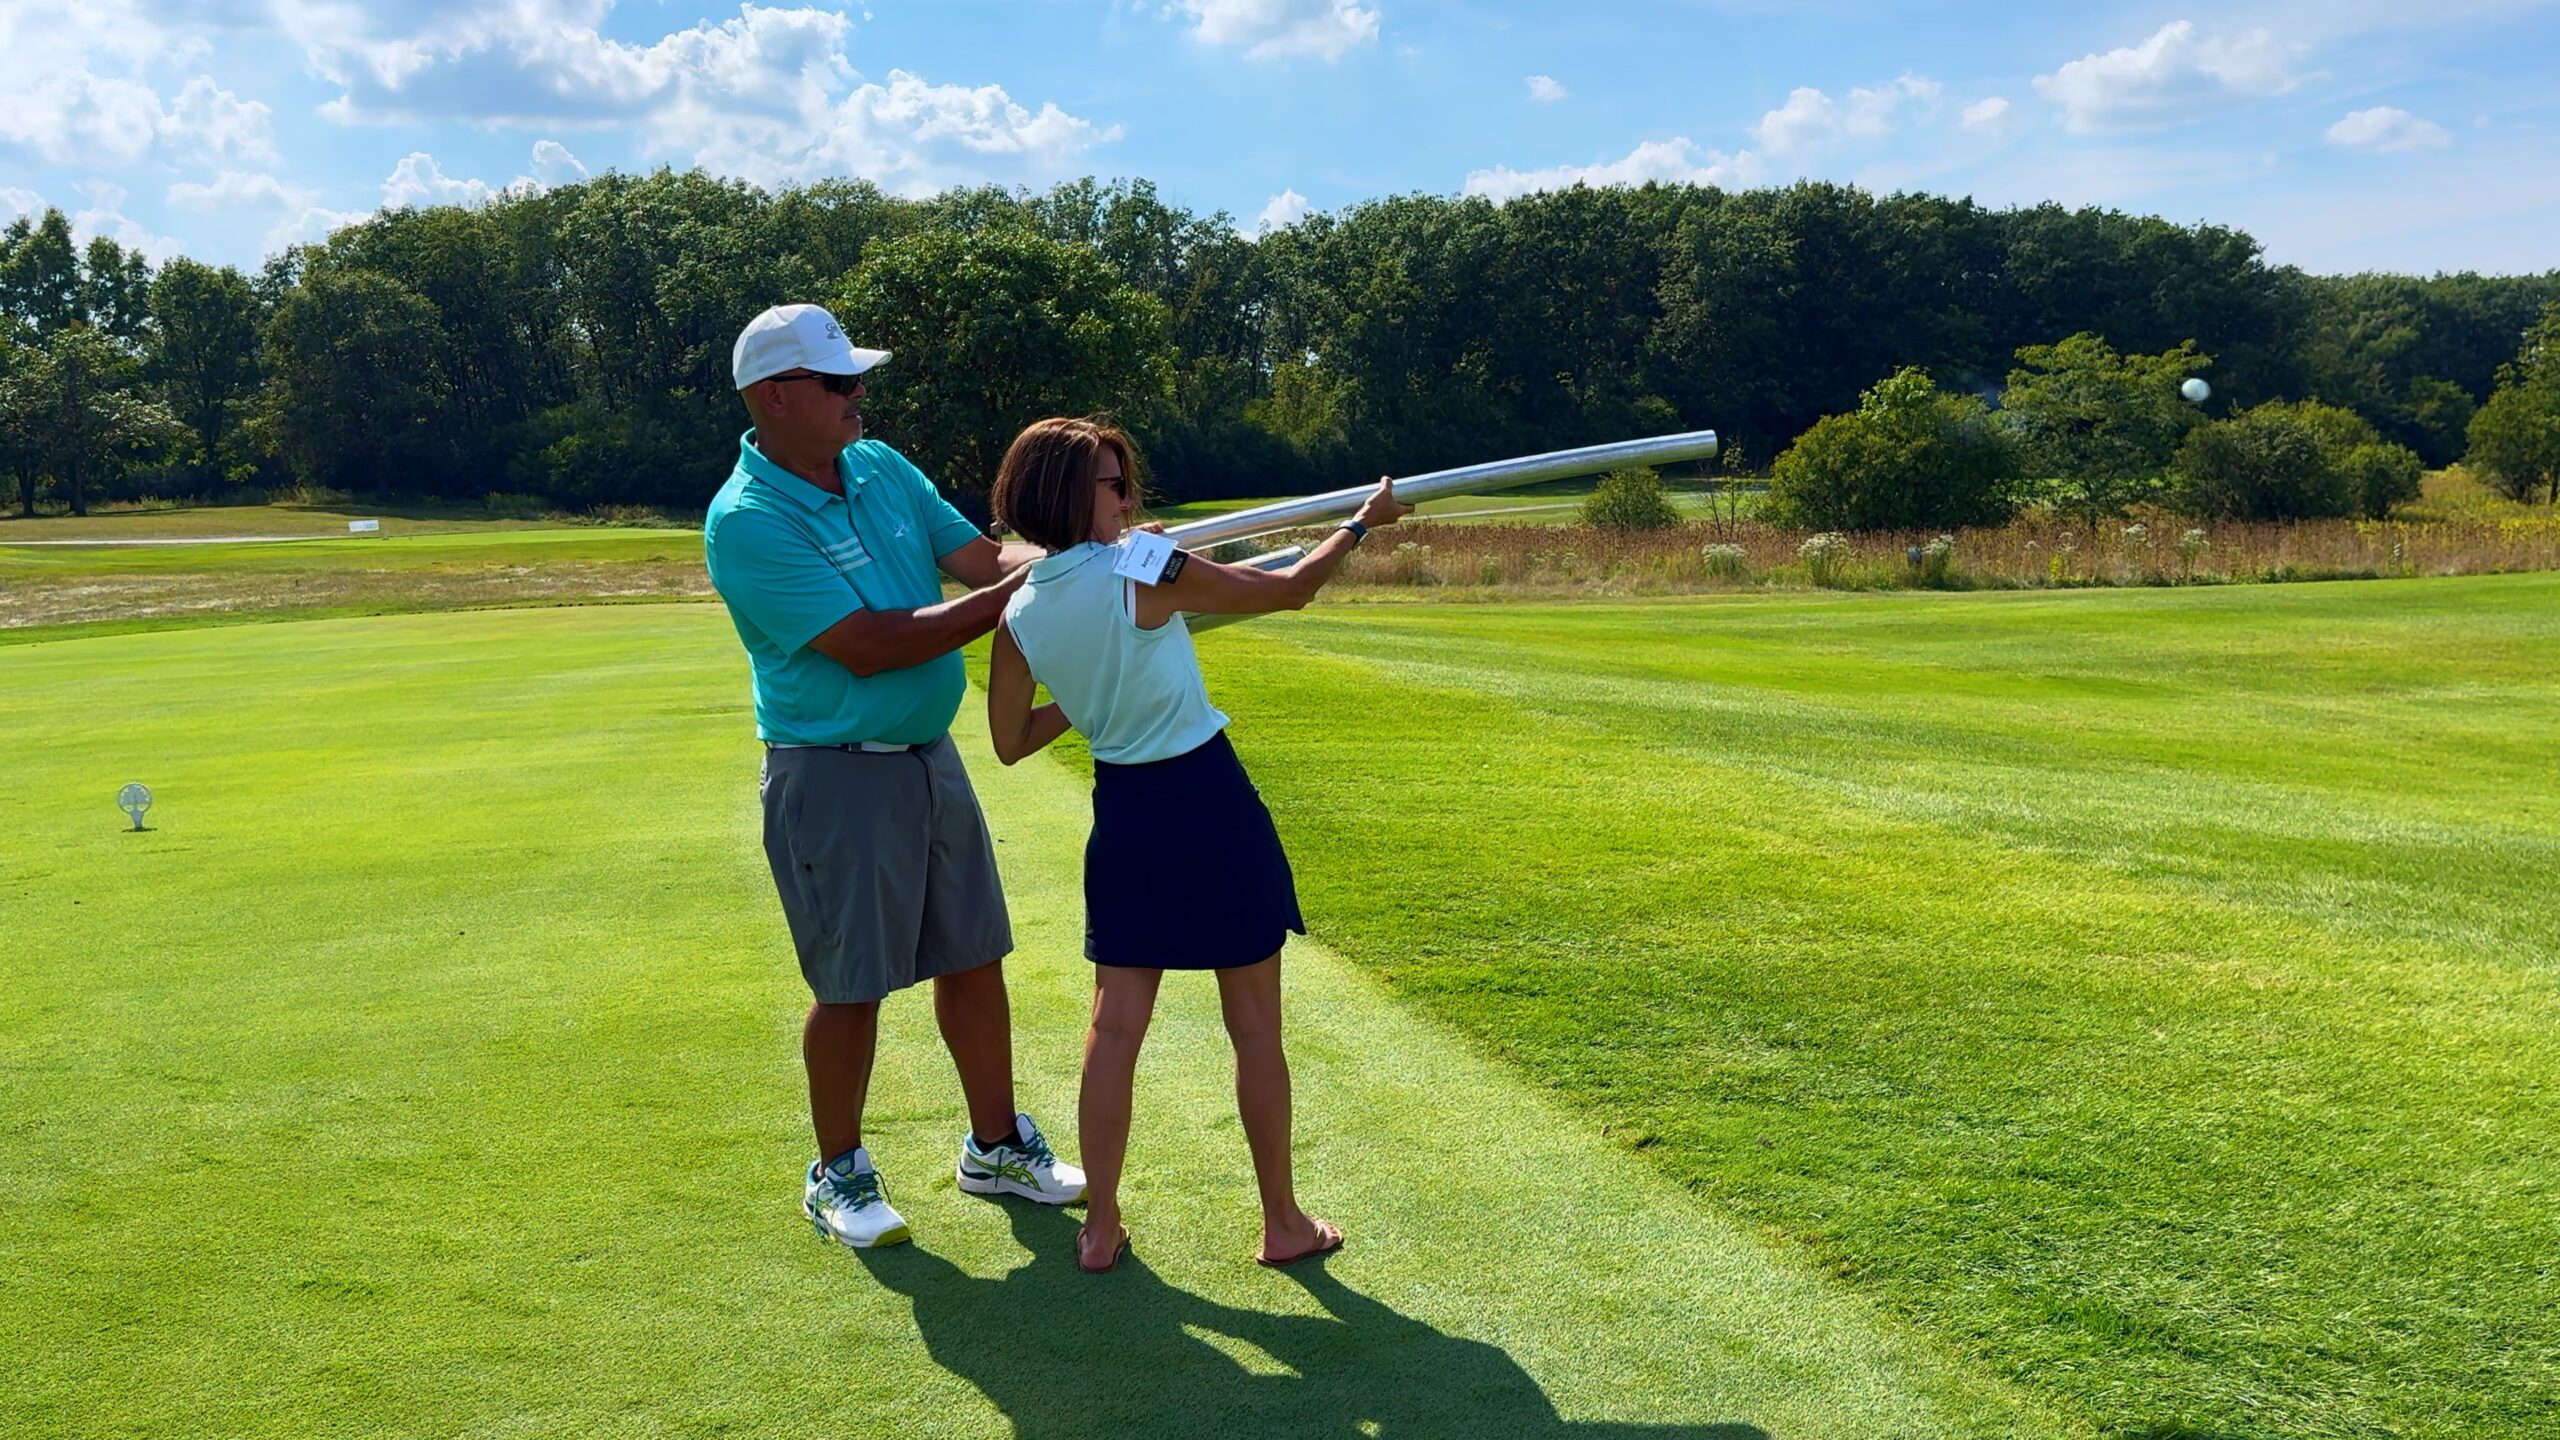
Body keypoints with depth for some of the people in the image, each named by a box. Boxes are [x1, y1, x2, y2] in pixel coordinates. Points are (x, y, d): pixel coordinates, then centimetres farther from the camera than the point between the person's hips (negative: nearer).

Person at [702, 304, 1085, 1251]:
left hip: (930, 755, 7)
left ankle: (997, 1146, 30)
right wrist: (1007, 602, -22)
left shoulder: (882, 469, 6)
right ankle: (838, 1175, 24)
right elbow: (866, 645, -22)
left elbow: (984, 556, 1)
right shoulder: (747, 522, -17)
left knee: (972, 958, 14)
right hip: (835, 775, -7)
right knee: (853, 985, 4)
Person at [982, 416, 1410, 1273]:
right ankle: (1283, 1224, 19)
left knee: (1116, 1022, 12)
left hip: (1123, 814, 5)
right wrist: (1362, 524, 7)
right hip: (1209, 803, -5)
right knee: (1254, 1024, 8)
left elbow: (1012, 741, 8)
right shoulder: (1144, 574, -17)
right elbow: (1288, 591, -7)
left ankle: (1100, 1229, 17)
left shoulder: (1020, 616, -2)